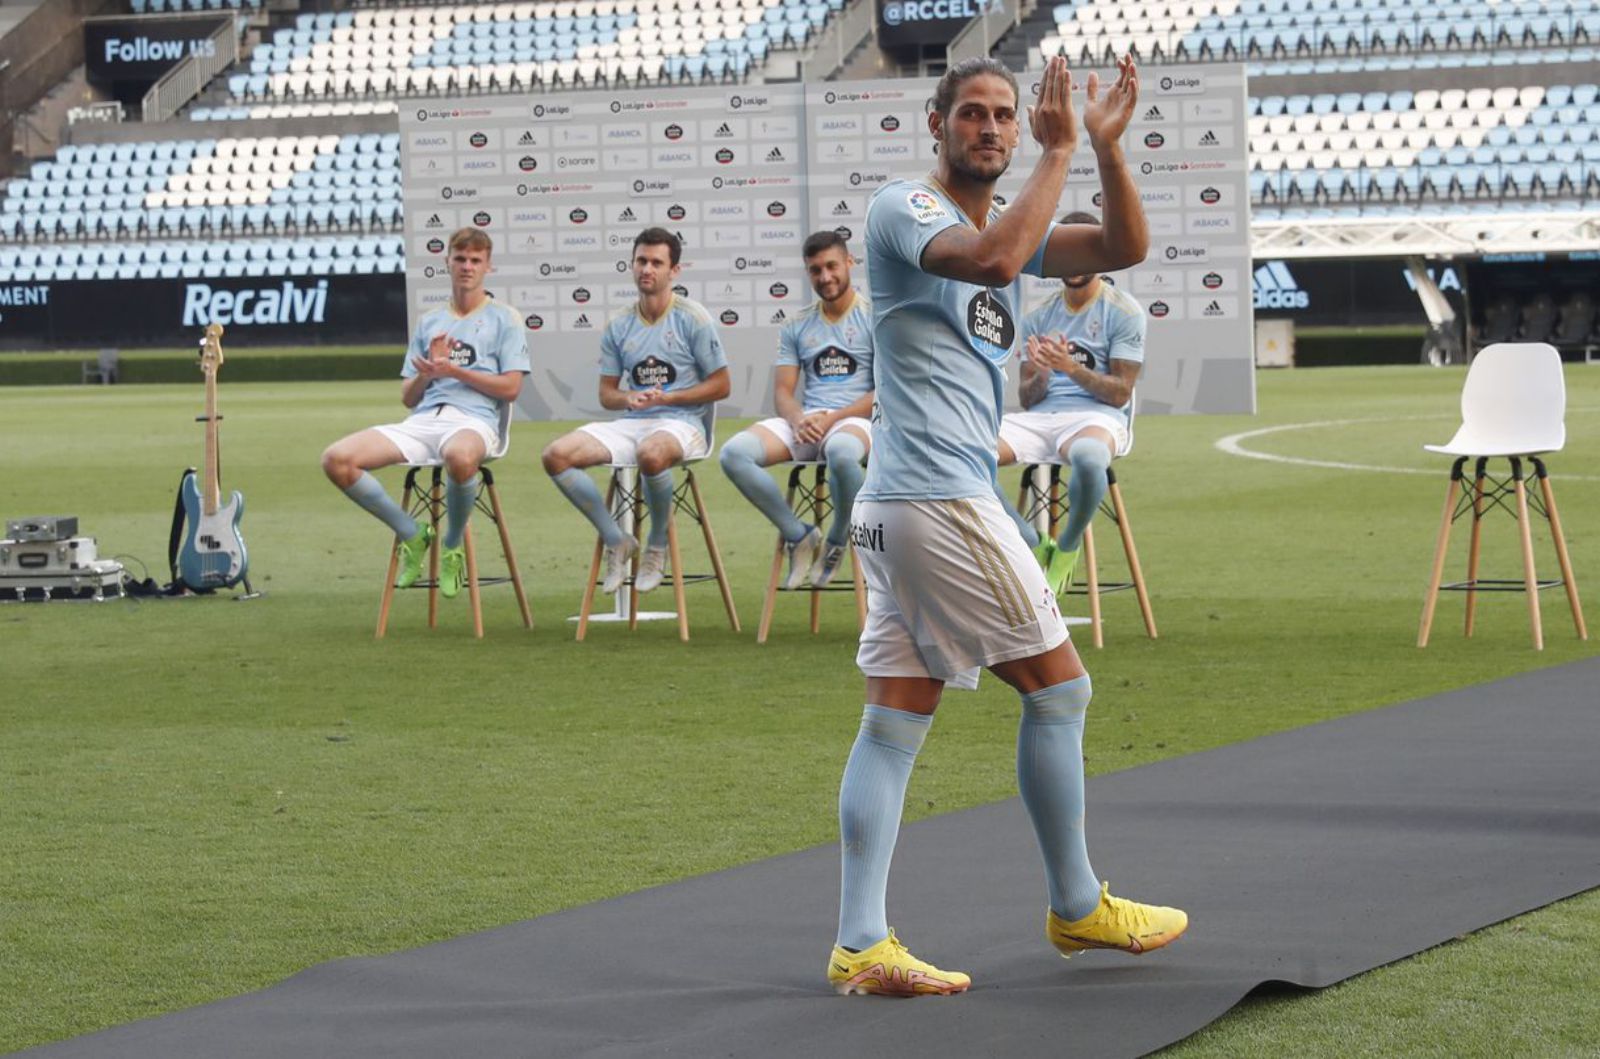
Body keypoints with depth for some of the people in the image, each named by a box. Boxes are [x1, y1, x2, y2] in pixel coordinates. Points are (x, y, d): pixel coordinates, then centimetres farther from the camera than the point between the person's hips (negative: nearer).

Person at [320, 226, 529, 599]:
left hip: (473, 421, -5)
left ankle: (453, 546, -16)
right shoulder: (429, 323, 25)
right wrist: (428, 371, 1)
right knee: (336, 460, -18)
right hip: (421, 421, 5)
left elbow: (510, 387, 0)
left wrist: (454, 371, -6)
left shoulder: (504, 318, 12)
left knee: (460, 457, -45)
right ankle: (411, 534, -2)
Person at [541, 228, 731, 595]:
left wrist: (666, 398, -10)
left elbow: (721, 385, 0)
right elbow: (606, 393, 16)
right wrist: (628, 399, -8)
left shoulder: (692, 318, -1)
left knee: (652, 454, -42)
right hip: (631, 423, 5)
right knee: (556, 455, -17)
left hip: (680, 423, -5)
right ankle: (616, 541, -4)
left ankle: (657, 546, -14)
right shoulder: (618, 326, 12)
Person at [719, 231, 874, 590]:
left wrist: (832, 418, -15)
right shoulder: (798, 326, 17)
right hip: (805, 422, 5)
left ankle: (837, 541, -15)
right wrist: (798, 420, -12)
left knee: (841, 451, -44)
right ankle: (799, 536, -12)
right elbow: (783, 390, 13)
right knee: (734, 453, -23)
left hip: (855, 420, -5)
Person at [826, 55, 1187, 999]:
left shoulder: (1011, 222, 20)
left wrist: (1108, 144, -1)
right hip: (941, 497, -9)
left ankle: (861, 944, -2)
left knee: (896, 720, 2)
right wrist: (1060, 154, -20)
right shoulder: (905, 208, -7)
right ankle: (1077, 908, 12)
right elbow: (992, 260, -27)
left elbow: (1126, 248, 12)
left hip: (899, 512, 9)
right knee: (1059, 685, 1)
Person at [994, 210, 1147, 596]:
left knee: (1087, 456, -44)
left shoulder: (1123, 311, 3)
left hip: (1096, 417, -4)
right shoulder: (1039, 317, 17)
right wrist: (1041, 374, -9)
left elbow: (1120, 393, -2)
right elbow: (1027, 397, 14)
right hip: (1039, 417, 5)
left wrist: (1070, 366, -16)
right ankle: (1031, 545, -8)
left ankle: (1068, 546, -13)